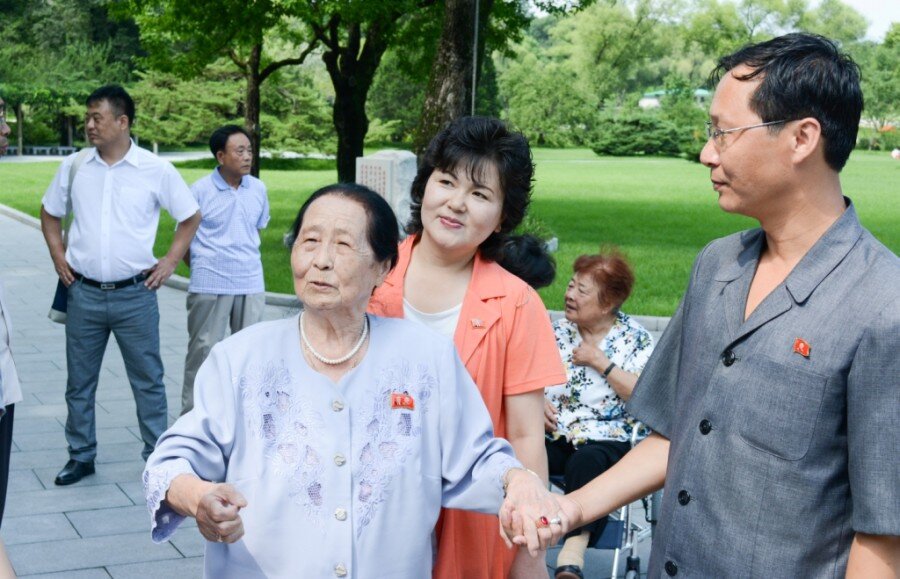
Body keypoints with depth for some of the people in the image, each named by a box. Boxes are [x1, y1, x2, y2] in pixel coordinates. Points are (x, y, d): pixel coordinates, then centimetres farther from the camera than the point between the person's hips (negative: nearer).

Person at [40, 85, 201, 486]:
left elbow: (190, 218, 6)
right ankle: (81, 456, 24)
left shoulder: (156, 170, -4)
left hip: (135, 294, -2)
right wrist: (58, 255, 8)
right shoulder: (73, 167, 3)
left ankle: (158, 458, 16)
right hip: (84, 294, 3)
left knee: (148, 380, 5)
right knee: (79, 381, 11)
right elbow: (49, 213, 19)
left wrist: (169, 262, 0)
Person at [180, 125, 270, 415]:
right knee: (203, 350, 3)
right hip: (209, 285, -4)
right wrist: (203, 268, 7)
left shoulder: (258, 189, 3)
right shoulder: (200, 191, -8)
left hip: (251, 283, 4)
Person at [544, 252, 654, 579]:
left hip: (609, 438, -3)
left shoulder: (635, 338, 3)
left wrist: (599, 361, -10)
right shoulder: (558, 331, 14)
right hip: (554, 435, 3)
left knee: (586, 463, -38)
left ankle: (573, 550, -44)